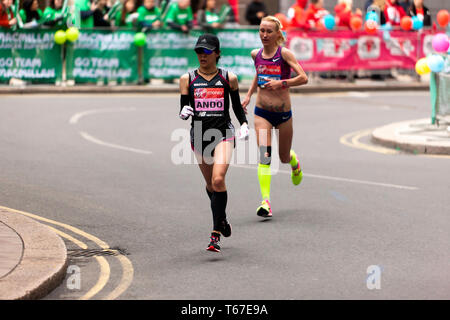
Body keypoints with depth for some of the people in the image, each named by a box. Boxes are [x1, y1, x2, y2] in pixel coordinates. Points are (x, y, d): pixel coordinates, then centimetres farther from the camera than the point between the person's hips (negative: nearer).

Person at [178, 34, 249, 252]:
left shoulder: (229, 78, 2)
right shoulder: (188, 79, 4)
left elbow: (237, 106, 13)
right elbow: (183, 110, 5)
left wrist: (244, 124, -4)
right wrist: (185, 112, -18)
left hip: (223, 135, -3)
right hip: (199, 135, 3)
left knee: (218, 180, -20)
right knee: (210, 184, 14)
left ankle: (216, 235, -19)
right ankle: (222, 220, 42)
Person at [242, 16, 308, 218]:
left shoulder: (284, 54, -10)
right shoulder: (256, 54, 3)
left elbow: (303, 78, -17)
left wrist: (281, 83, -28)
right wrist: (249, 95, 15)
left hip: (283, 113, -2)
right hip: (262, 112, 2)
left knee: (284, 158, 15)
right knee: (265, 156, -16)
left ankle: (294, 162, 54)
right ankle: (266, 201, -22)